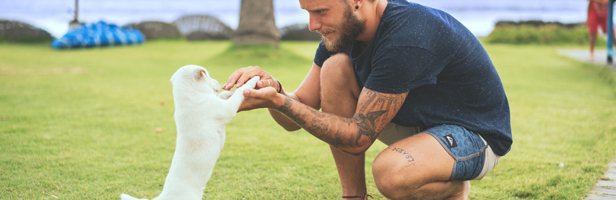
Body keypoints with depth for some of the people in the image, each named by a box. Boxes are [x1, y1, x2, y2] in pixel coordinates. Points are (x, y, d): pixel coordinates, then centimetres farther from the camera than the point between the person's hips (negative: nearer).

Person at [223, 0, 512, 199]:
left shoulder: (408, 40, -33)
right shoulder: (342, 28, -7)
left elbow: (358, 138, -29)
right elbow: (296, 118, -6)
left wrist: (279, 101, -35)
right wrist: (273, 89, -28)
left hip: (476, 134, -7)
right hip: (418, 121, 7)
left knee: (390, 173, -38)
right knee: (335, 68, -15)